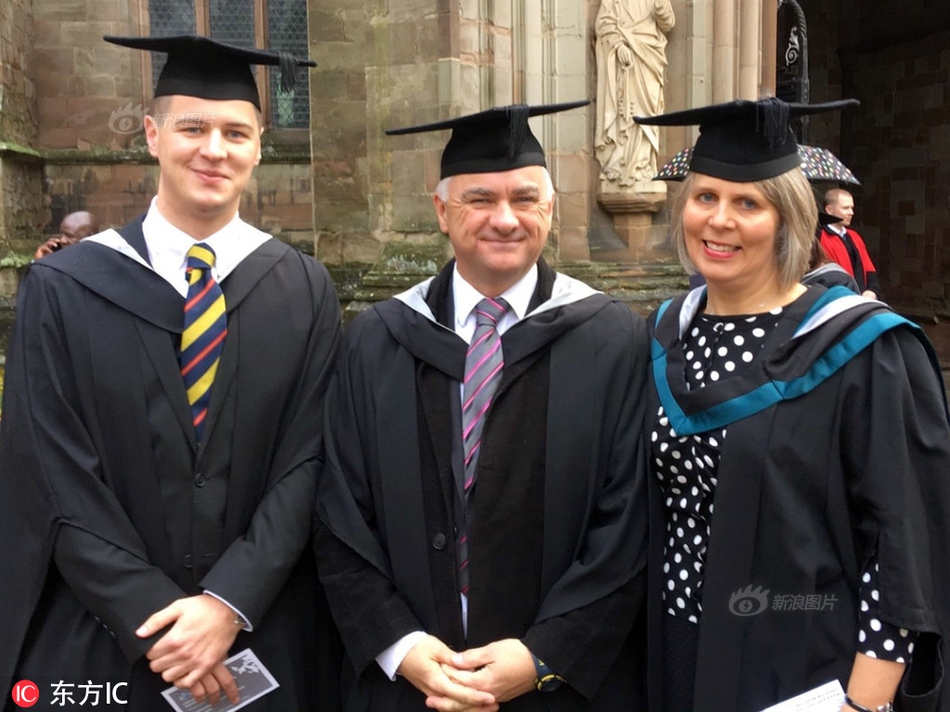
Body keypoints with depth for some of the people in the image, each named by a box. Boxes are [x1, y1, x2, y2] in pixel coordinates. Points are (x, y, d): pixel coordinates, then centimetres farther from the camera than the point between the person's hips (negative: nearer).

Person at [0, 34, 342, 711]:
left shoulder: (305, 292, -2)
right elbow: (56, 478, -8)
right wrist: (155, 620, -13)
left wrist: (230, 604, -15)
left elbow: (307, 463, -6)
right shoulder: (63, 290, -5)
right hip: (99, 641, 0)